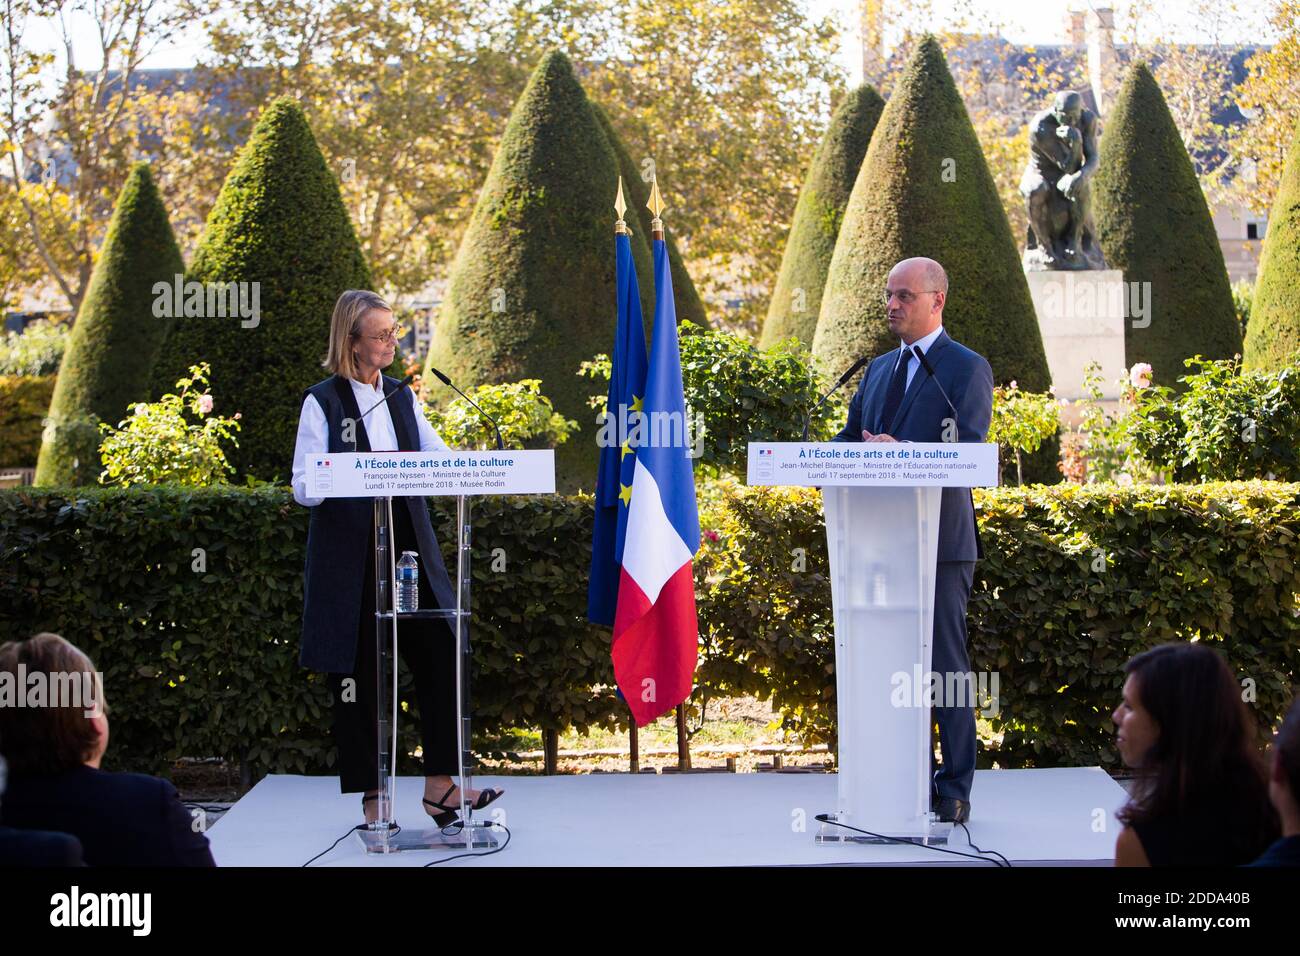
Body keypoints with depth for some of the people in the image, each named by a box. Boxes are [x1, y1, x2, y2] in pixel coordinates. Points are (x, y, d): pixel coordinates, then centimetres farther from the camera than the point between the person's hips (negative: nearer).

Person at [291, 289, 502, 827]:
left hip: (408, 549, 5)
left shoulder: (403, 398, 12)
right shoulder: (323, 403, -4)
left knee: (440, 657, -5)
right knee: (357, 674, 1)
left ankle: (440, 784, 1)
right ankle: (371, 796, 12)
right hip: (348, 556, -5)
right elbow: (305, 489, -8)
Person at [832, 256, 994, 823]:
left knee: (945, 666, -3)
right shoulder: (878, 369, 18)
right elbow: (850, 438, 18)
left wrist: (901, 454, -29)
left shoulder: (968, 369, -3)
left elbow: (967, 454, -14)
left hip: (939, 542, -7)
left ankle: (954, 791, 3)